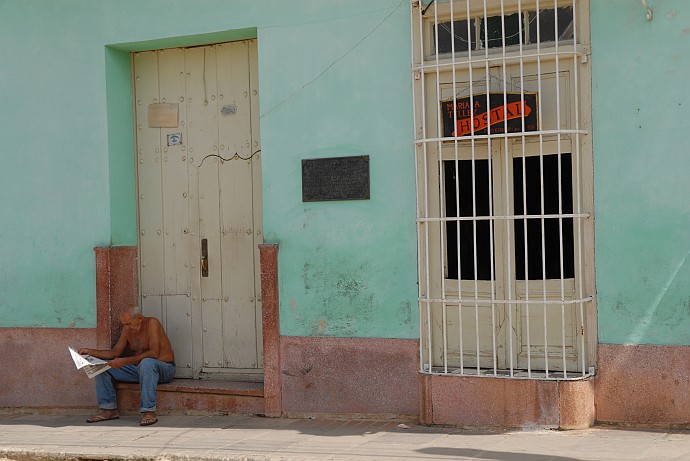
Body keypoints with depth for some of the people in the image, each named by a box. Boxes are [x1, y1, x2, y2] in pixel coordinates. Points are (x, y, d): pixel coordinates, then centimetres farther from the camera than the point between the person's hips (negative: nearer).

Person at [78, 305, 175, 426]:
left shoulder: (152, 323, -18)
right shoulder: (127, 329, 5)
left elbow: (154, 353, -29)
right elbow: (115, 352, 11)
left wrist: (125, 361, -33)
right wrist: (91, 352, -3)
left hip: (163, 368, -8)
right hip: (139, 369, 8)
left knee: (146, 362, -42)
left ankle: (149, 412, -40)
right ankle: (109, 409, -1)